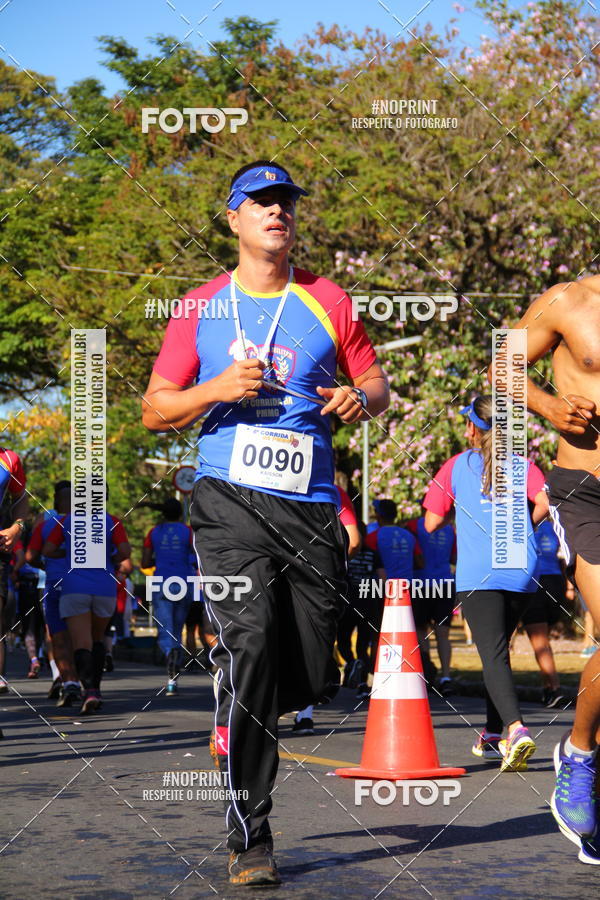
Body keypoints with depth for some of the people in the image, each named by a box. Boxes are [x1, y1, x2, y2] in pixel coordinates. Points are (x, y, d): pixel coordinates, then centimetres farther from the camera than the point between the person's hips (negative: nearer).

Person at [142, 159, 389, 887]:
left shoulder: (327, 302, 10)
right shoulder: (201, 308, 9)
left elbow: (376, 382, 18)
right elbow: (154, 410, 10)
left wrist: (361, 398, -6)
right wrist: (216, 389, -8)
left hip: (311, 506, 2)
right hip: (230, 499, -2)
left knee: (312, 681, 2)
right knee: (250, 641, -22)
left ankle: (236, 720, 40)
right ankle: (248, 837, -15)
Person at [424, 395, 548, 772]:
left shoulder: (457, 465, 7)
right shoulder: (521, 464, 10)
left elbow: (432, 523, 8)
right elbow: (545, 502, -8)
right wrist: (521, 527, 11)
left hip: (478, 575, -4)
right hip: (522, 572, 4)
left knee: (493, 656, -12)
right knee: (497, 650, 20)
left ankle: (516, 729, -33)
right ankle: (492, 736, 25)